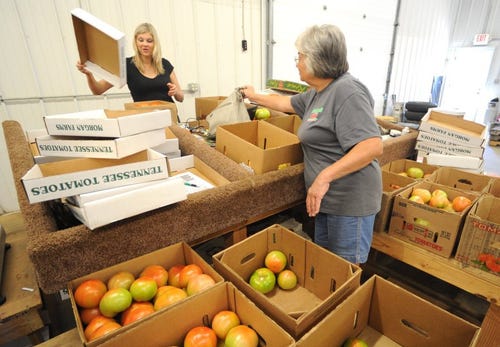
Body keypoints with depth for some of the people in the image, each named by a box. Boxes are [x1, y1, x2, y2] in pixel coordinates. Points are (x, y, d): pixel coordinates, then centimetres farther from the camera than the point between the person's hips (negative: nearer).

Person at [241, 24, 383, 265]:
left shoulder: (347, 92, -19)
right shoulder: (316, 94, 11)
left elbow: (373, 146, -28)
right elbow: (287, 103, 28)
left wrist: (325, 177, -32)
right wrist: (255, 96, 37)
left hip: (350, 201, -9)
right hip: (327, 198, 9)